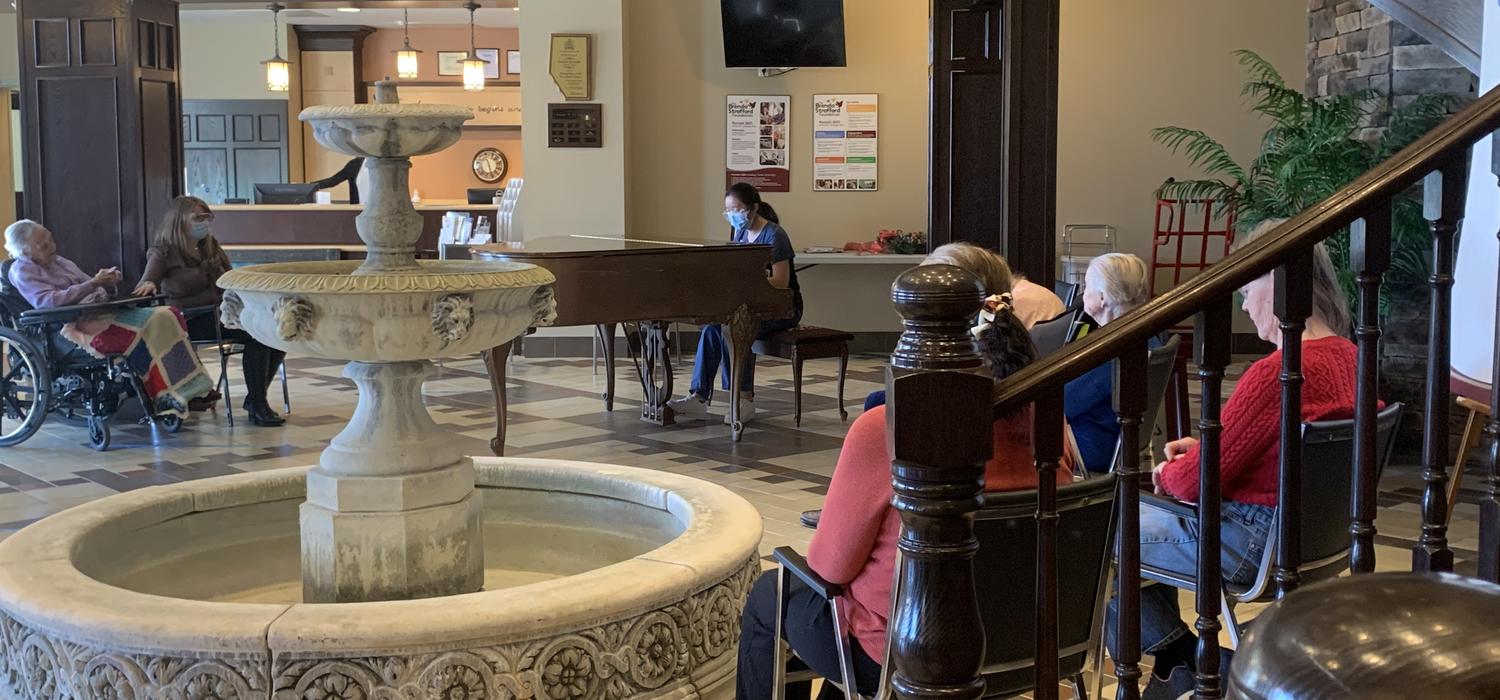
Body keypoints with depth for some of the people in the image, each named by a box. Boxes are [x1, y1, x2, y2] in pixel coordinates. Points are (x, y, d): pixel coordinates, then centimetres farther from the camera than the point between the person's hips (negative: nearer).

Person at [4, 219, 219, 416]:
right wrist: (93, 284, -17)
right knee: (137, 336, -32)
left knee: (166, 316, -11)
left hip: (100, 312, 8)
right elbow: (48, 301, -16)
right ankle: (167, 400, -27)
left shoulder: (59, 262, 25)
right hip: (74, 326, -8)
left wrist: (107, 281, 0)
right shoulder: (22, 271, 1)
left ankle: (191, 389, -17)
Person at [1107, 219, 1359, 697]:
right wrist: (1206, 446, 8)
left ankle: (1179, 657, 16)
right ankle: (1176, 659, 27)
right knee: (1148, 517, 23)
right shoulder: (1347, 356, 0)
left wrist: (1167, 472, 0)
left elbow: (1196, 482, -21)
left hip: (1253, 543, -9)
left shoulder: (1274, 374, -28)